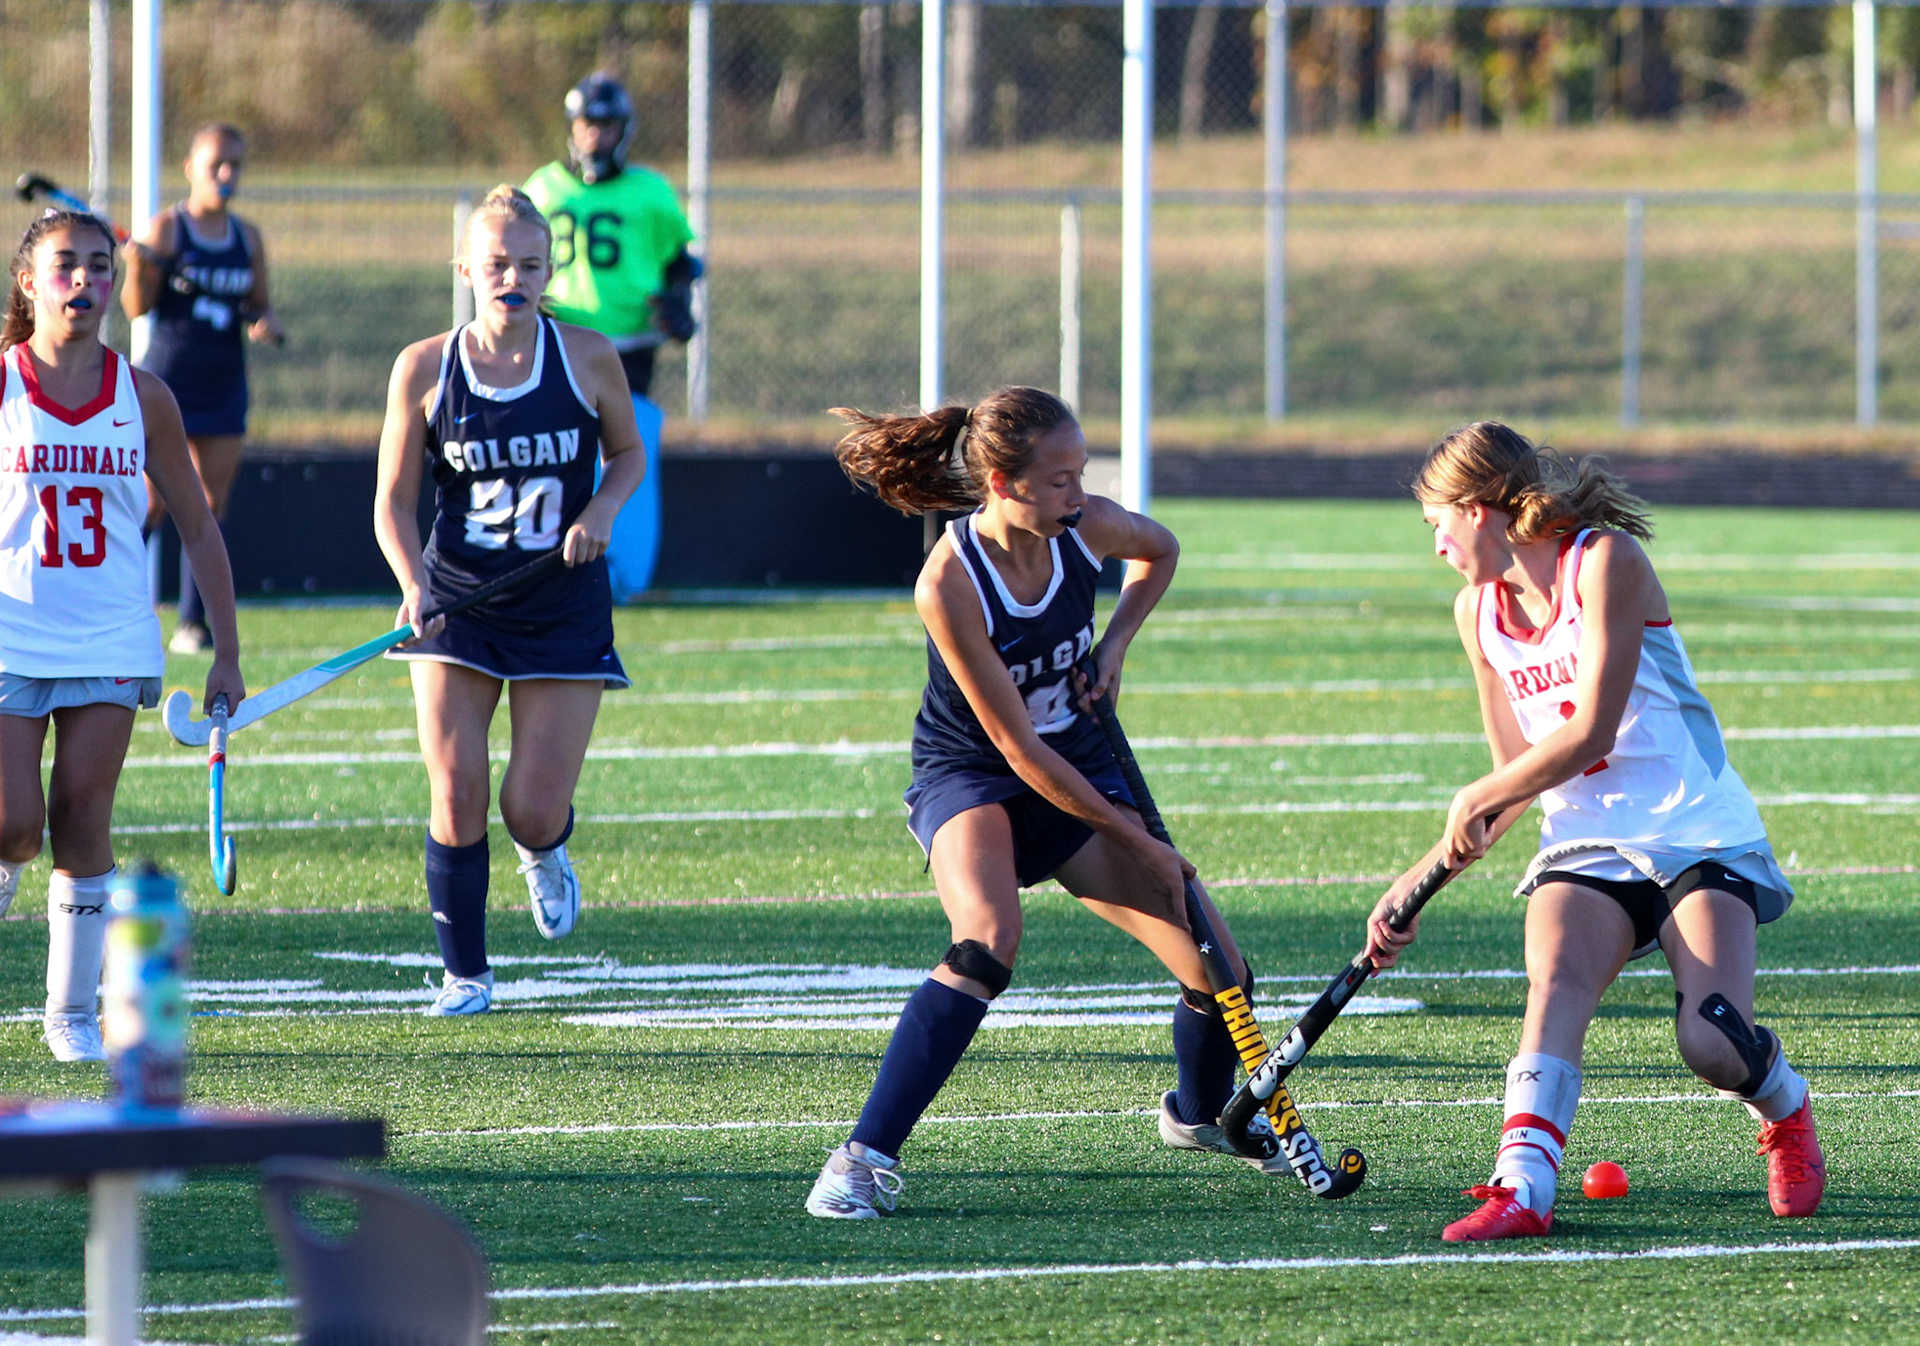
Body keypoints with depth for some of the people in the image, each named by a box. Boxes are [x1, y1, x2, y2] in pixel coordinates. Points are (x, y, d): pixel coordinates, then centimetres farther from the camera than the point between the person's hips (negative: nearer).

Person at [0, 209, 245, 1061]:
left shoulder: (142, 397, 3)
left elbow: (198, 528, 10)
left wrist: (226, 654, 8)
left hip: (109, 641, 2)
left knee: (82, 824, -1)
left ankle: (73, 1012, 8)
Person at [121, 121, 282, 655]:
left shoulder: (248, 238, 9)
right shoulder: (166, 229, -5)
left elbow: (259, 304, 18)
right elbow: (136, 307, -8)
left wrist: (266, 323, -4)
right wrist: (137, 269, -28)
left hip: (224, 385, 5)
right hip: (167, 382, -5)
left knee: (210, 505, 1)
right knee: (152, 501, -8)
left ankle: (192, 624, 3)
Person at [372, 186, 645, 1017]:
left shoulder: (587, 358, -5)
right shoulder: (424, 369, -6)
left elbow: (628, 455, 11)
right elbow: (393, 502, -1)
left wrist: (602, 509, -11)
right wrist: (414, 583, -19)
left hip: (564, 606, 0)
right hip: (457, 602, 0)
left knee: (534, 812, -3)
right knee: (456, 794, -8)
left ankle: (545, 853, 36)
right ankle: (464, 972, 8)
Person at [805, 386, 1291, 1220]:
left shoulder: (1087, 528, -14)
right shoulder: (950, 584, -29)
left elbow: (1160, 552, 14)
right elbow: (1020, 747, -25)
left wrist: (1116, 644, -2)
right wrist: (1137, 842, -21)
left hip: (1080, 773, 5)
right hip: (968, 777, -5)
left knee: (1220, 972, 0)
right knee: (990, 940, -37)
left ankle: (1199, 1113, 35)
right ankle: (865, 1158, -33)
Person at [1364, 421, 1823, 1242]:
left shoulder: (1605, 561, -10)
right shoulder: (1478, 611, 12)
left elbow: (1590, 734, -15)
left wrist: (1474, 803, -5)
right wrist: (1419, 881, 12)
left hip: (1700, 831, -4)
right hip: (1586, 850, 5)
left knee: (1712, 1041, -22)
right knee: (1555, 980, -29)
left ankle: (1785, 1117, 14)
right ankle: (1522, 1187, -46)